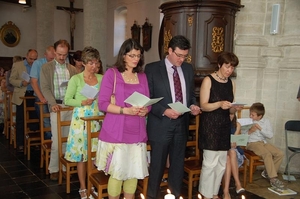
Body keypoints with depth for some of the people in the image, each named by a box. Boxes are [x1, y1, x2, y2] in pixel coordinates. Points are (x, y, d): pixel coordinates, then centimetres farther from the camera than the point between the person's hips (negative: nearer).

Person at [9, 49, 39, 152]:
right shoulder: (17, 65, 1)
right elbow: (11, 80, 1)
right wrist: (21, 83, -17)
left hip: (34, 95, 2)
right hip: (22, 96, -1)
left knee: (34, 119, 3)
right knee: (20, 121, 4)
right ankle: (20, 144, 13)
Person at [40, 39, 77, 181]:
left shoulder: (72, 69, 13)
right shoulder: (46, 68, 5)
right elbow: (45, 88, 0)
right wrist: (53, 103, -13)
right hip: (57, 105, -3)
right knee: (57, 139, -3)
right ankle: (54, 169, 10)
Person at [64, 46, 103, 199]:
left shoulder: (101, 78, 7)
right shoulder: (76, 79, -4)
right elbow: (67, 100, -3)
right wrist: (82, 102, -17)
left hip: (97, 120, 3)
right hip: (81, 119, -3)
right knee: (81, 154, 2)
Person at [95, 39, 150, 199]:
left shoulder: (142, 76, 12)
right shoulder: (111, 73, -3)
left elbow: (148, 103, 14)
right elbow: (102, 103, -8)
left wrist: (144, 110, -9)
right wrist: (126, 110, -20)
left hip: (137, 132, 4)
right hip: (116, 132, -4)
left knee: (134, 172, 8)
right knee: (117, 172, -1)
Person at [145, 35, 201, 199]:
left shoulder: (188, 69, 9)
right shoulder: (152, 69, -6)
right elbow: (146, 99, -8)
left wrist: (193, 105, -5)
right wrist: (164, 111, -20)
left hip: (181, 124, 5)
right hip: (161, 125, -4)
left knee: (178, 165, 15)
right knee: (157, 165, 7)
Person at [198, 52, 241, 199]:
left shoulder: (231, 83, 11)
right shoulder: (208, 80, -7)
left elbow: (229, 107, 15)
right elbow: (203, 106, -11)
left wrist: (235, 107, -7)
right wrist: (219, 104, -27)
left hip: (224, 126, 6)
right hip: (210, 126, -6)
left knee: (222, 164, 10)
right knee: (210, 163, -7)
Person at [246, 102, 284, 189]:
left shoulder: (266, 121, 6)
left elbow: (270, 135, -2)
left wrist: (260, 128, -13)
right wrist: (249, 131, -17)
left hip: (263, 142, 5)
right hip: (252, 143, -5)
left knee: (280, 153, -14)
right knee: (267, 154, -30)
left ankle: (267, 172, 2)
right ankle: (273, 179, -25)